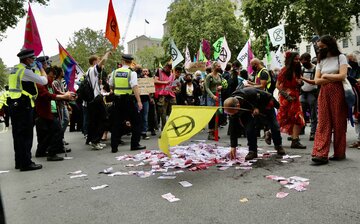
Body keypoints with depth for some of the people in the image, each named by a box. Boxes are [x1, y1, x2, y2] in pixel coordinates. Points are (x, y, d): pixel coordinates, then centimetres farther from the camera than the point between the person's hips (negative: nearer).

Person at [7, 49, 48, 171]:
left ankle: (19, 162, 22)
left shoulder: (15, 70, 17)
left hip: (14, 105, 10)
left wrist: (37, 68, 22)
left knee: (18, 134, 13)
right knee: (26, 135, -6)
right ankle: (26, 163, -3)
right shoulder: (26, 71, -12)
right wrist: (41, 68, 7)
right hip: (24, 106, -10)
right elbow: (44, 81, -9)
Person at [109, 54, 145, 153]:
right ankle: (135, 144, 12)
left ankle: (114, 147, 12)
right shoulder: (132, 73, -9)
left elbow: (111, 86, 13)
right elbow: (135, 87, -18)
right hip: (129, 99, -4)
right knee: (136, 122, 9)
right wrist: (139, 101, -21)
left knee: (116, 123, 10)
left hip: (117, 99, 4)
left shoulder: (115, 72, 5)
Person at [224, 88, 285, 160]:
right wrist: (233, 146, -26)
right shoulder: (232, 108, -31)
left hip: (266, 105, -2)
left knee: (274, 126, 2)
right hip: (249, 110, 2)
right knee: (249, 129, -17)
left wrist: (258, 108, -36)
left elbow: (267, 97, -25)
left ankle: (278, 146, 27)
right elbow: (233, 128, -24)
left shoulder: (250, 94, -45)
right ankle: (252, 151, -2)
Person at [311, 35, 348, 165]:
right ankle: (321, 154, -13)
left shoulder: (340, 57, 4)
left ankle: (339, 153, 12)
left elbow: (342, 76, -10)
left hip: (338, 93, -3)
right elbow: (317, 81, 5)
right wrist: (333, 79, -6)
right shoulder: (321, 61, 16)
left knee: (338, 123, 1)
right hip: (324, 94, 4)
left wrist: (326, 76, -1)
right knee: (323, 123, -6)